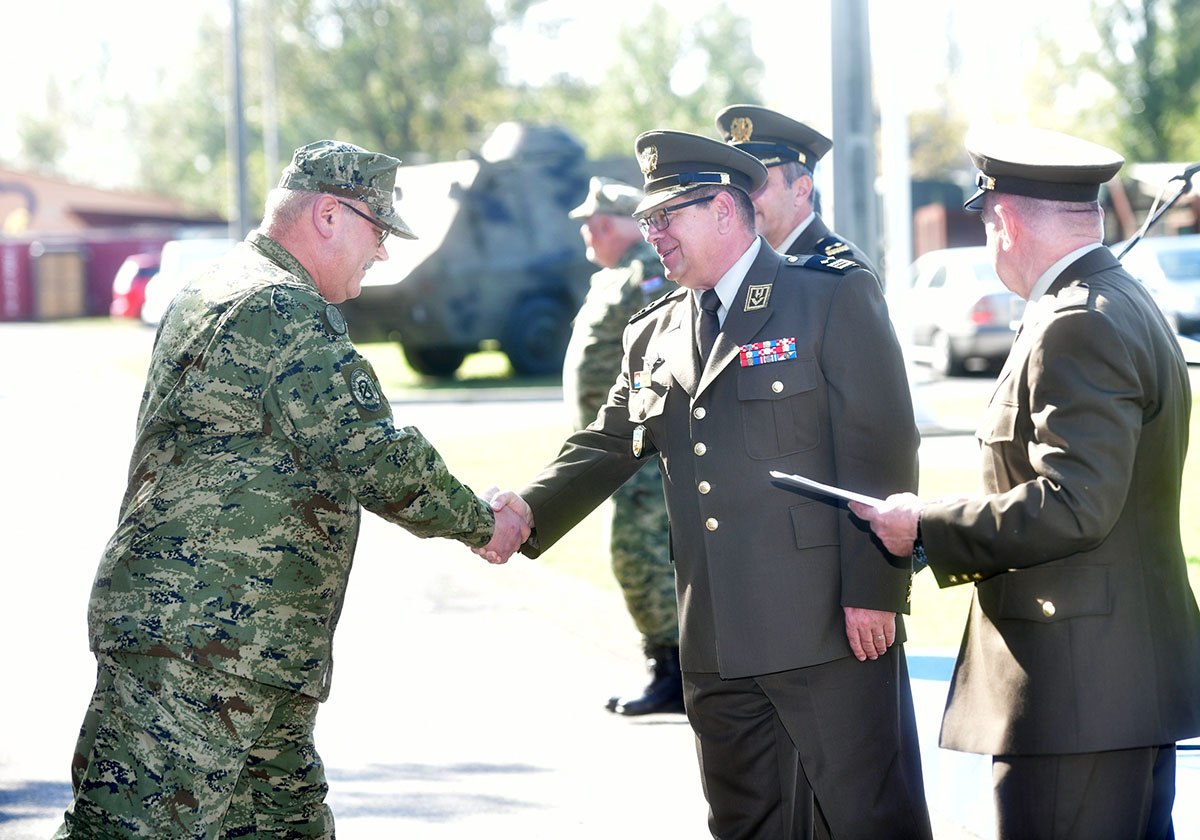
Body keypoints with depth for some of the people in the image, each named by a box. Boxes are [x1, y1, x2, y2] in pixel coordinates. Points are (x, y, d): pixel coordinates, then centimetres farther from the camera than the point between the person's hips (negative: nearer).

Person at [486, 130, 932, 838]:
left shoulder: (836, 298, -3)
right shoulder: (655, 335, 17)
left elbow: (881, 449, -9)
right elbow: (607, 446, 16)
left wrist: (873, 592, -15)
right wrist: (531, 509, -5)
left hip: (833, 634, -6)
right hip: (719, 648, 7)